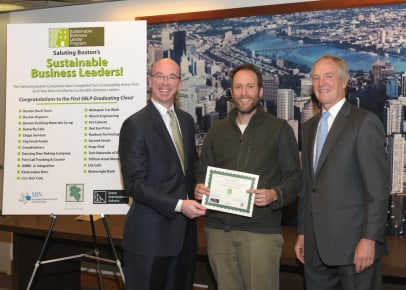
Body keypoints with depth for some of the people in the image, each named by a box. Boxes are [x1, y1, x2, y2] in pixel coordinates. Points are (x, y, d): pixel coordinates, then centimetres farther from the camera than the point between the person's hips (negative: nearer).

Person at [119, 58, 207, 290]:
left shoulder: (187, 120, 10)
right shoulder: (135, 125, -11)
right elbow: (135, 184, -16)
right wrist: (178, 205, -21)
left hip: (184, 232, 6)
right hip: (150, 234, -6)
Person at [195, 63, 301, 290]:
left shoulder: (279, 129, 3)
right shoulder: (217, 130, 15)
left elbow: (294, 177, 0)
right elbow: (202, 172, 17)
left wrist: (275, 194, -19)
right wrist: (199, 188, -5)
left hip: (261, 230, -3)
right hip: (219, 229, 4)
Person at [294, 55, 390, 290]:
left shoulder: (365, 122, -7)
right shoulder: (310, 127, 16)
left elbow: (378, 187, -12)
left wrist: (370, 239, -17)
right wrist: (302, 233, 15)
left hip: (353, 244, -6)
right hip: (316, 246, 6)